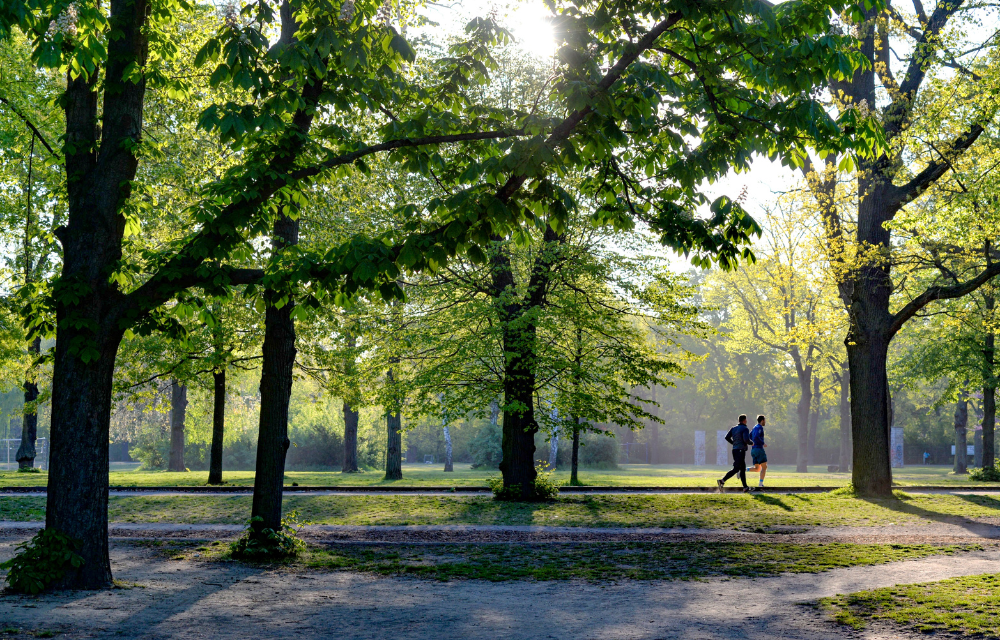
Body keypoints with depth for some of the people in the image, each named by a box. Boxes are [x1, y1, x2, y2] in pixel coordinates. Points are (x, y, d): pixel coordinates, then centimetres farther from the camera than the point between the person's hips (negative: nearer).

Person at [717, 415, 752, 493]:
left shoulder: (734, 428, 12)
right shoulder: (745, 429, -9)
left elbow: (727, 437, 6)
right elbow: (746, 439, -22)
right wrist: (751, 443, -1)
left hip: (735, 450, 8)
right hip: (741, 451, -8)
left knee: (743, 469, 14)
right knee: (736, 469, -12)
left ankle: (745, 487, 16)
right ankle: (722, 481, -24)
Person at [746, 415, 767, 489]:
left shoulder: (754, 428, 20)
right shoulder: (760, 427, -8)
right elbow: (756, 437, -23)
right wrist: (763, 443, -14)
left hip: (753, 450, 9)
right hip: (759, 449, -9)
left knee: (757, 468, 11)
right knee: (764, 467, -3)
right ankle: (760, 483, -11)